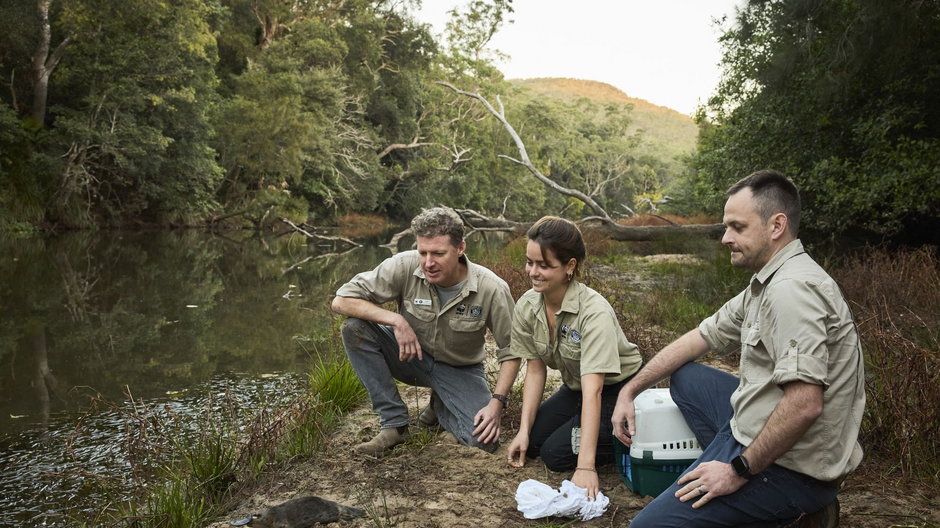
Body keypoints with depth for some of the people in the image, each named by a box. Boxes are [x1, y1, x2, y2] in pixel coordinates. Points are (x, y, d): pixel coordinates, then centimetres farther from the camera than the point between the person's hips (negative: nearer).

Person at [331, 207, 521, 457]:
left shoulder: (492, 289, -22)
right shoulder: (404, 266, -23)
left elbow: (511, 351, -11)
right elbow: (341, 301, -22)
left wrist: (497, 403, -23)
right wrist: (396, 320, -32)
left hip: (460, 369, -1)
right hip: (411, 355, 1)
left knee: (485, 440, -24)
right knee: (354, 327, -25)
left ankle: (441, 405, 12)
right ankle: (394, 423, -13)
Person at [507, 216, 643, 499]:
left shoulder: (594, 312, -33)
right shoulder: (526, 306, -14)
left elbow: (593, 390, -38)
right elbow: (535, 370, -5)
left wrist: (586, 465, -42)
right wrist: (523, 431, -12)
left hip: (616, 389, -7)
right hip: (574, 388, 7)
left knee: (556, 454, -18)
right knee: (532, 442, -6)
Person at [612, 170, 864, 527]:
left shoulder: (792, 289, -23)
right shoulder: (766, 283, 10)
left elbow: (805, 404, -31)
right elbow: (700, 337, 17)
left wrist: (740, 470, -20)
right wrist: (629, 391, 15)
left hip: (792, 468, -10)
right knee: (685, 376, 20)